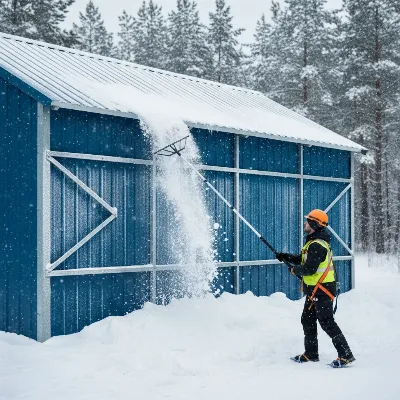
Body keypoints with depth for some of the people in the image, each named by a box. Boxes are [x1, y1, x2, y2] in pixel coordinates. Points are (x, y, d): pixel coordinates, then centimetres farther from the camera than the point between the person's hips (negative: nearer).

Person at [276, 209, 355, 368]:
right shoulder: (314, 242, 12)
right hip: (314, 290, 11)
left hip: (322, 290, -11)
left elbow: (309, 269, -26)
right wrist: (285, 257, 9)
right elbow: (303, 259, 20)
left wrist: (294, 270, -8)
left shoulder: (317, 245, -22)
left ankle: (346, 355, -3)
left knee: (327, 323, -8)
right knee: (307, 320, 17)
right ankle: (311, 353, 28)